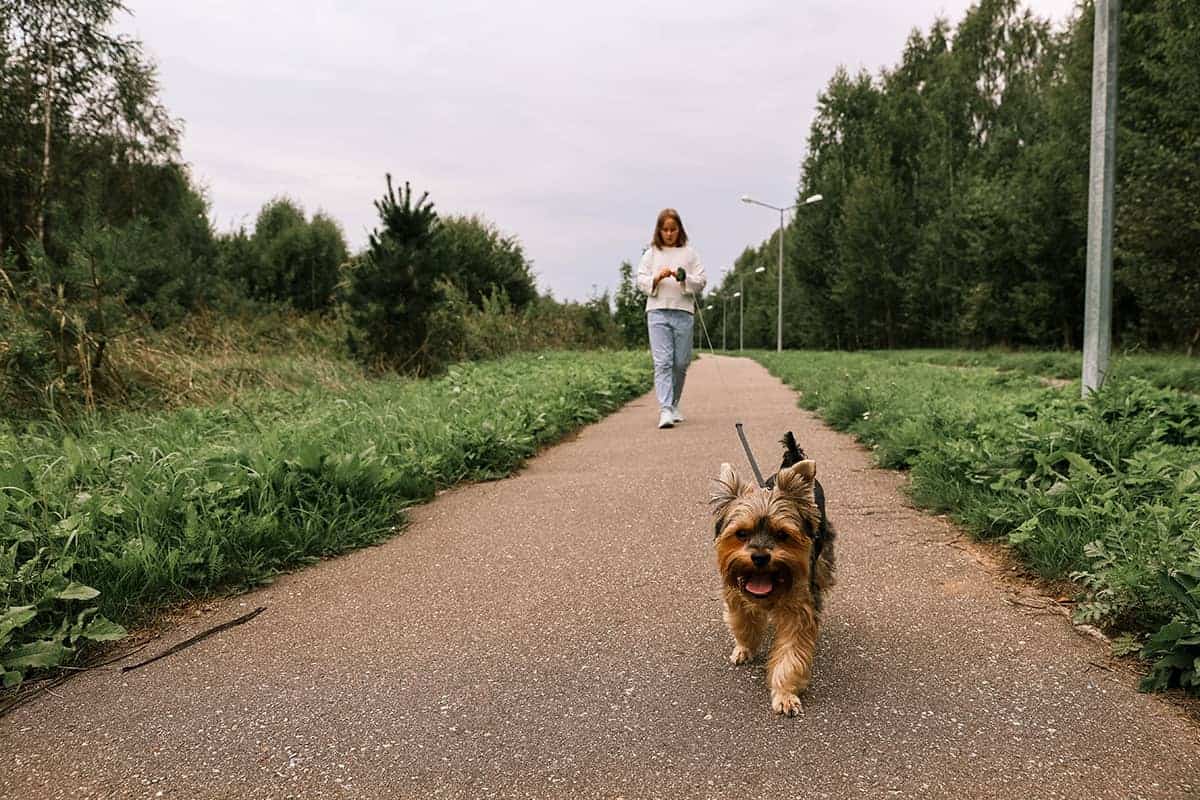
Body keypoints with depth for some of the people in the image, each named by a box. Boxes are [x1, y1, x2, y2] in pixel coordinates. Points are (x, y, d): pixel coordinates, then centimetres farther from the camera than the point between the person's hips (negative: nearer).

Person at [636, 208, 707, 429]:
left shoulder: (689, 253, 10)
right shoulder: (651, 253, 11)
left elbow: (701, 282, 7)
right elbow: (641, 281, 7)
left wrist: (685, 278, -12)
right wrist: (657, 277, -12)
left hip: (683, 312, 1)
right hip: (657, 312, -1)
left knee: (681, 363, 6)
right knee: (662, 362, -11)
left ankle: (674, 404, 25)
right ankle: (665, 410, -17)